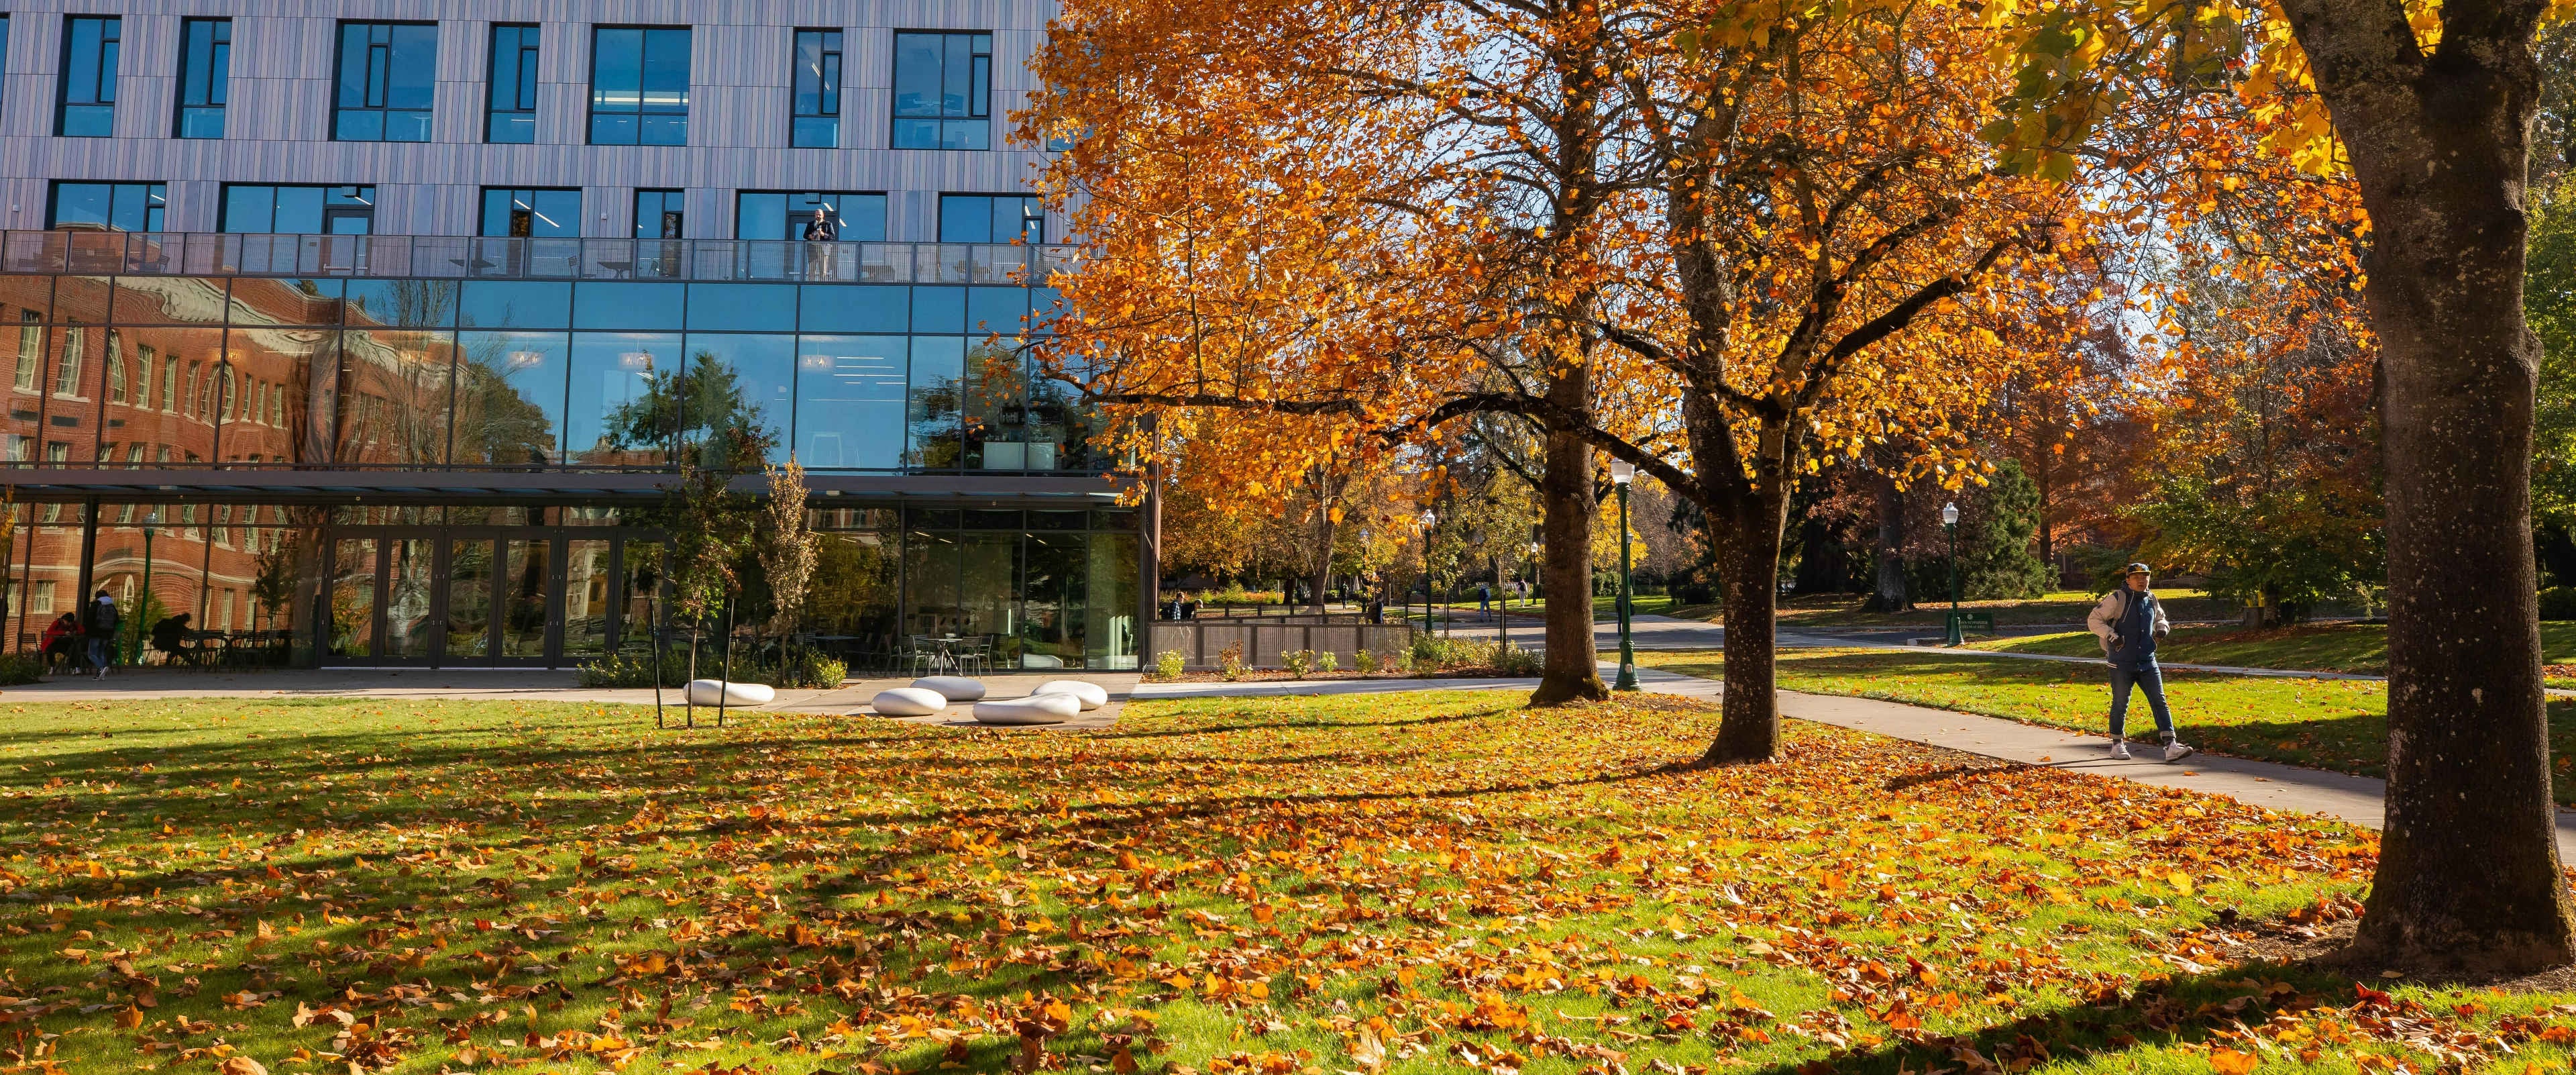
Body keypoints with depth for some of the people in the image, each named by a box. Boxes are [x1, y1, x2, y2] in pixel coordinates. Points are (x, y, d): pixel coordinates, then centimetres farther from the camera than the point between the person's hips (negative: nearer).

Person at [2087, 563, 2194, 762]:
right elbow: (2094, 620, -9)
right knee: (2120, 704, 5)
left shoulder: (2151, 600, 9)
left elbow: (2160, 618, 28)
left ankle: (2171, 747, -4)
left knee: (2160, 702, -2)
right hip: (2121, 663, -5)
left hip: (2147, 662, 5)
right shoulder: (2117, 599, -10)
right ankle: (2117, 745, 20)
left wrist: (2162, 628, 5)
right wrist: (2111, 635, -21)